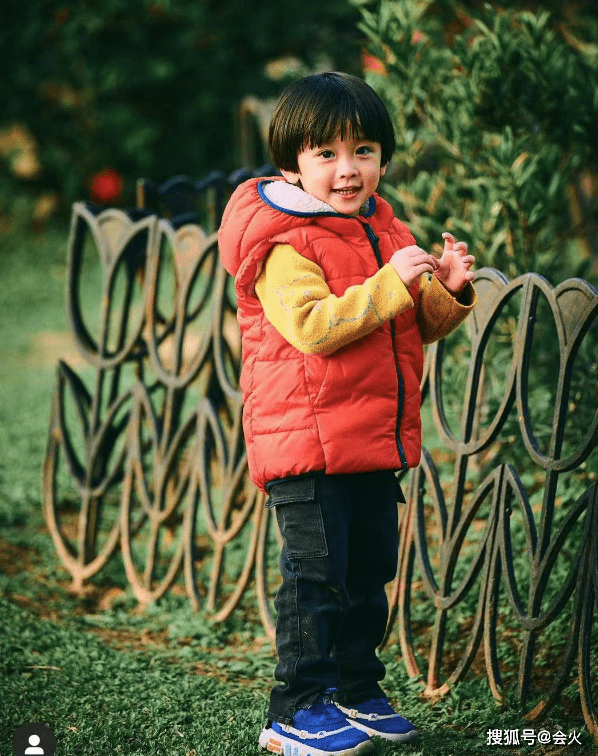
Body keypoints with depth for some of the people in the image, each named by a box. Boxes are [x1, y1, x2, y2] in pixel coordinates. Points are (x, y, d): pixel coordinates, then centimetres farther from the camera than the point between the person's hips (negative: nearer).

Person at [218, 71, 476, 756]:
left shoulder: (385, 231, 11)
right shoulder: (284, 245, -14)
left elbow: (424, 325, 16)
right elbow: (313, 327, -27)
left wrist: (450, 291, -5)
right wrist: (390, 283, -29)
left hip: (377, 441, 8)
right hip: (307, 441, -8)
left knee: (370, 573, 16)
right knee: (316, 577, -4)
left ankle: (357, 693, 29)